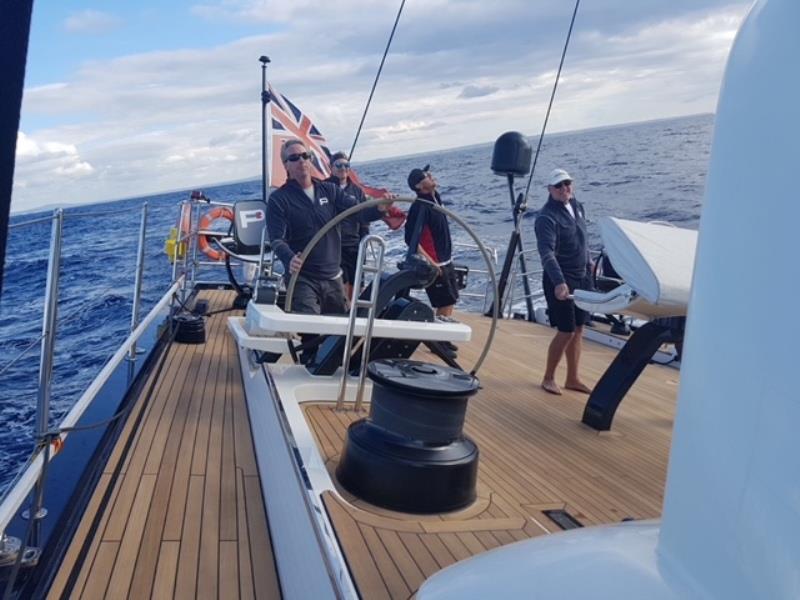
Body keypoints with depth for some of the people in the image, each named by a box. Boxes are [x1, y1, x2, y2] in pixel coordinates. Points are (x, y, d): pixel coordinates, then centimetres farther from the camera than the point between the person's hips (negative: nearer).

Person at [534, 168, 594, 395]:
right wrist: (559, 282, -44)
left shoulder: (577, 206, 7)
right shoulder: (546, 217, -19)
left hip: (582, 278, 8)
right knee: (566, 331, -5)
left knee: (578, 329, 11)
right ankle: (548, 378, 13)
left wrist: (588, 262, 27)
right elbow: (547, 253, -32)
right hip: (561, 280, -8)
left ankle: (572, 378, 23)